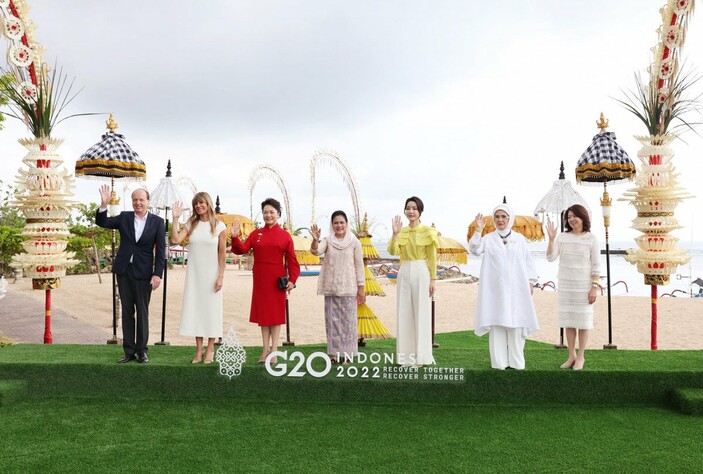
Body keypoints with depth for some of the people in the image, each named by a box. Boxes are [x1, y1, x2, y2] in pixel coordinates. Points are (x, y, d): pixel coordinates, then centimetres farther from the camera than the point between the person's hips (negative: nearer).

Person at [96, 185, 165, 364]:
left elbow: (161, 250, -5)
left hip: (143, 272, -2)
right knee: (127, 311, 8)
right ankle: (129, 351, 15)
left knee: (142, 312, 5)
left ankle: (142, 351, 16)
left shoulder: (157, 222, -3)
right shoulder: (124, 217, 5)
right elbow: (101, 222, 5)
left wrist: (157, 274, -11)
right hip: (124, 270, 3)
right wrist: (104, 204, -12)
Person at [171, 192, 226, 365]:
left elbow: (222, 253, -4)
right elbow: (175, 240, -9)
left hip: (211, 274, -3)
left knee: (211, 309, 2)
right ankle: (199, 350, 12)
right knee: (195, 308, 4)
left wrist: (221, 276, -8)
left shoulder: (219, 226, -4)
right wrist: (175, 219, -12)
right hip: (194, 274, 3)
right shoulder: (191, 224, 5)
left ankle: (210, 350, 11)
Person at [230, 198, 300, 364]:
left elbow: (291, 260, -2)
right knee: (263, 312, 9)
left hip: (277, 280, -3)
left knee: (276, 313, 3)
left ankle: (274, 350, 11)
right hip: (260, 280, 3)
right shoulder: (256, 234, 7)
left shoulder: (285, 236, 0)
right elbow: (242, 249, -2)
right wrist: (235, 237, -19)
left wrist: (292, 280, -10)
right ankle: (265, 350, 19)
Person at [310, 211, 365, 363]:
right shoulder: (328, 241, 3)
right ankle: (335, 352, 15)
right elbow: (315, 251, -16)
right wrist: (315, 239, -36)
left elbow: (359, 266, -1)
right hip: (330, 288, 2)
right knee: (332, 320, 6)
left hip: (348, 288, -2)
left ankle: (347, 353, 9)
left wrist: (361, 288, -4)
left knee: (348, 320, 0)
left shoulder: (354, 242, -2)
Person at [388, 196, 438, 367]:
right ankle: (406, 355, 14)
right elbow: (392, 252, -4)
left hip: (421, 273, -4)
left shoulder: (427, 231, -1)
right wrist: (395, 234, -13)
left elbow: (432, 258, -3)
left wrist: (433, 280, -7)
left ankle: (420, 356, 9)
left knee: (421, 314, 0)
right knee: (404, 314, 5)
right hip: (404, 273, 4)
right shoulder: (401, 231, 9)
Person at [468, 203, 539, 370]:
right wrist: (478, 230, -22)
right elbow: (475, 250, -12)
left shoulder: (520, 239, 9)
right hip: (495, 289, -1)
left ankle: (516, 361, 9)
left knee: (516, 323, 1)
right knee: (496, 323, -1)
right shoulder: (488, 238, 5)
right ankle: (499, 362, 4)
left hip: (516, 288, 1)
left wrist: (530, 282, 4)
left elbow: (528, 262, 10)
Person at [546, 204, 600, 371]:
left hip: (584, 286, -3)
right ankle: (571, 356, 19)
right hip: (565, 285, 3)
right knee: (568, 320, 8)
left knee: (583, 321, 4)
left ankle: (580, 357, 15)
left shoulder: (591, 239, -4)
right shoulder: (562, 237, 1)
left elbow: (596, 266, -5)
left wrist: (594, 287, -10)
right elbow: (551, 258, -7)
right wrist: (551, 239, -19)